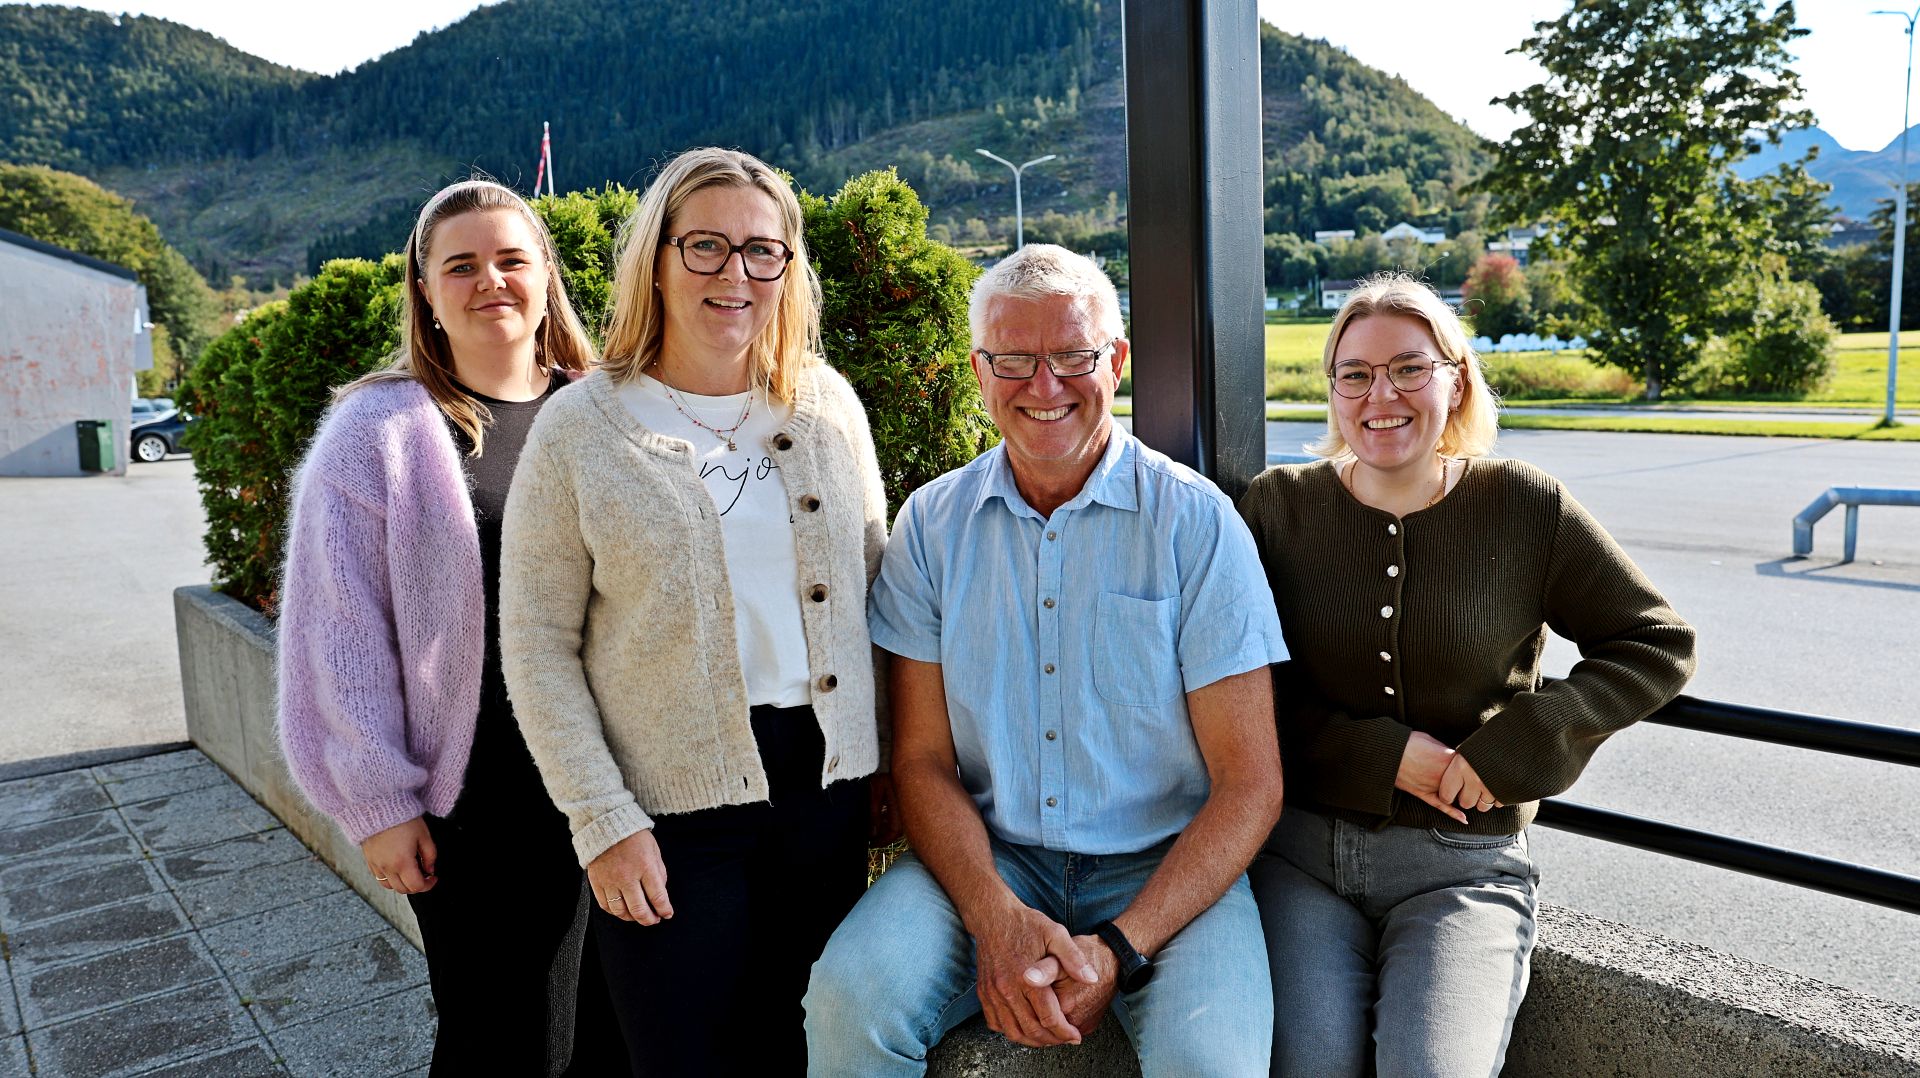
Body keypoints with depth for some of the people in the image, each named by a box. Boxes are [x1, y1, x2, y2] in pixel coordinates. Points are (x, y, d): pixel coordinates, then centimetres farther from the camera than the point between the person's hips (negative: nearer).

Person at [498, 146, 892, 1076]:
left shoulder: (829, 406, 4)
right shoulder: (580, 430, -6)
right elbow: (537, 644, -5)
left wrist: (894, 756, 6)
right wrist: (602, 822, -10)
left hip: (826, 785, 3)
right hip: (670, 803, -3)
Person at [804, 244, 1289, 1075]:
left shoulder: (1197, 522, -6)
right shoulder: (931, 524, 2)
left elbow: (1249, 785, -6)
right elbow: (923, 760, 1)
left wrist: (1119, 949, -18)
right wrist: (999, 922, -16)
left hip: (1163, 866, -1)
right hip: (988, 859, 2)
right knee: (849, 999, -23)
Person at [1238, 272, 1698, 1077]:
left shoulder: (1525, 509, -2)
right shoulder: (1278, 506, 0)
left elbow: (1657, 646, 4)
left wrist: (1513, 747, -8)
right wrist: (1380, 755, -13)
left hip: (1462, 863, 0)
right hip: (1300, 847, 0)